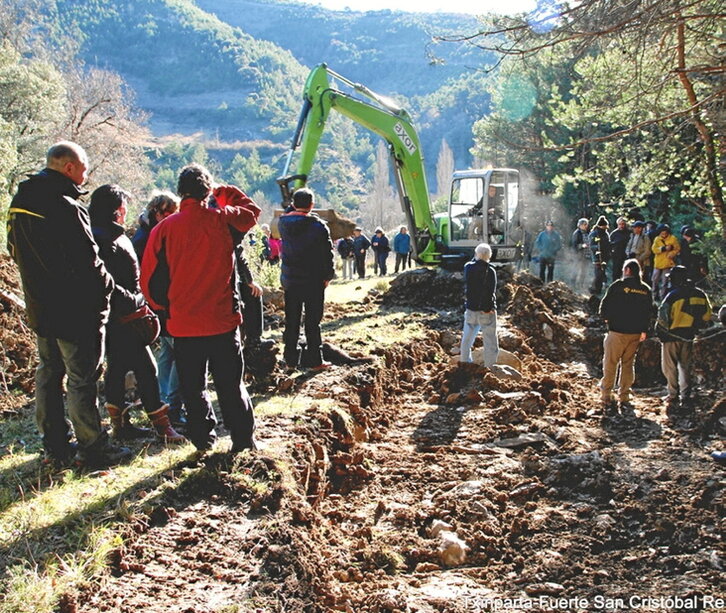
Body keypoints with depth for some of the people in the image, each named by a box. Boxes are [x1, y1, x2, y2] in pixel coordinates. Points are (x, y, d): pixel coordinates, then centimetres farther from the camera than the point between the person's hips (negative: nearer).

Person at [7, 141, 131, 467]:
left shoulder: (19, 203, 6)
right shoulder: (65, 207, -22)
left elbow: (16, 252, 17)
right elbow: (87, 263, -23)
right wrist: (107, 289, -10)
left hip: (40, 309, 9)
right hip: (75, 309, -9)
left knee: (48, 374, 16)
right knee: (82, 380, 1)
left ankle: (55, 447, 26)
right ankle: (93, 448, 12)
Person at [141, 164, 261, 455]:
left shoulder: (164, 229, -7)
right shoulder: (222, 220, -7)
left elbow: (150, 280, 1)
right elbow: (251, 211, 16)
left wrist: (165, 307, 16)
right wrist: (224, 192, 19)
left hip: (183, 324, 0)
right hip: (223, 321, 0)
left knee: (193, 387, 15)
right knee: (231, 385, 11)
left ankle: (203, 439, 24)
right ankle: (244, 439, 20)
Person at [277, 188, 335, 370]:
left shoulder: (283, 223, -1)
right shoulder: (318, 225, -13)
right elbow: (327, 253, -10)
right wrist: (328, 275, 0)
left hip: (290, 280, 4)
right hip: (313, 281, -4)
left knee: (291, 320, 12)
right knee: (313, 321, 3)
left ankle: (291, 359, 17)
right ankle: (314, 359, 7)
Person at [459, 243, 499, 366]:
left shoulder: (468, 267, -4)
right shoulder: (490, 271, -16)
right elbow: (491, 292, -18)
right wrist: (491, 307, -7)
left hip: (470, 309, 5)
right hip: (486, 311, -4)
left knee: (467, 339, 20)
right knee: (490, 342, 5)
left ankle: (465, 362, 32)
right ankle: (490, 368, 7)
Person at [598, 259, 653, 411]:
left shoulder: (618, 285, -9)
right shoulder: (646, 290, 7)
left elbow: (604, 306, -8)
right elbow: (648, 312, 9)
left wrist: (607, 318, 10)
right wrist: (644, 331, 15)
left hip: (617, 331, -4)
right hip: (636, 333, 4)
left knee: (610, 364, 3)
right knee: (628, 364, 13)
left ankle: (606, 398, 2)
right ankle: (624, 398, 14)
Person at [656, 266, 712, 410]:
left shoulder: (673, 295, -17)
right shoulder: (700, 294, 1)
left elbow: (663, 318, -18)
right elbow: (707, 316, 9)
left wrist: (660, 332, -1)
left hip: (672, 336, -6)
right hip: (689, 337, 6)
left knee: (670, 368, 4)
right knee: (685, 366, 17)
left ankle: (673, 397, 5)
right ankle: (685, 397, 18)